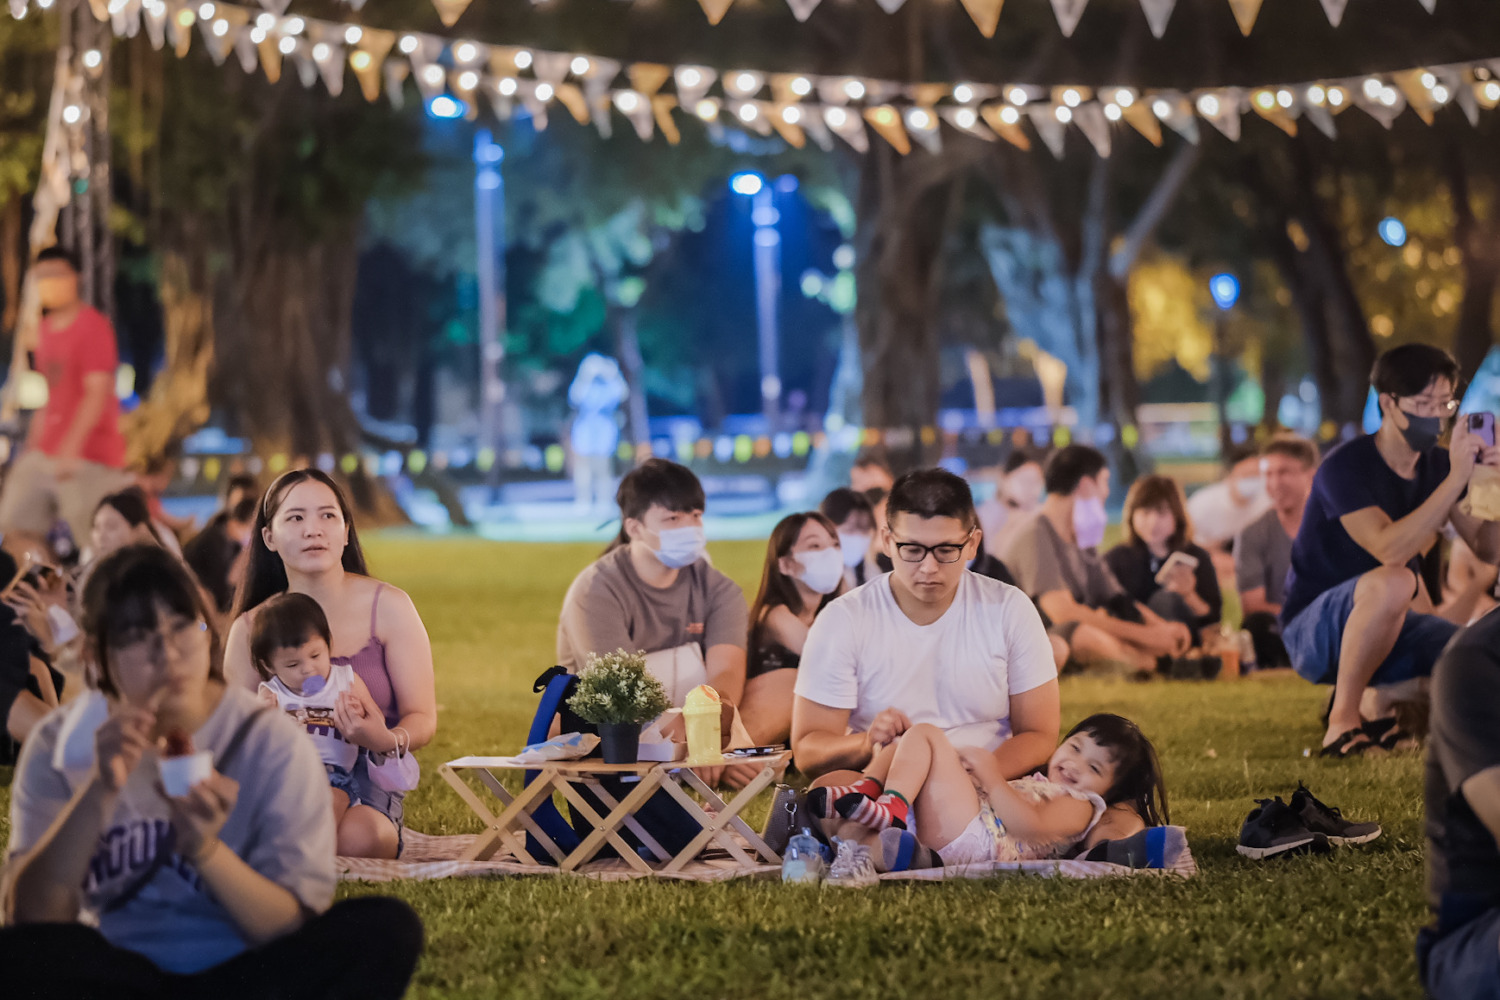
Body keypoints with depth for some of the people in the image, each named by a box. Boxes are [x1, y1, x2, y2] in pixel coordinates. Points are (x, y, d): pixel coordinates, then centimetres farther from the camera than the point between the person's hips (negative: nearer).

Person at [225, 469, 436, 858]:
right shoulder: (250, 629, 6)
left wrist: (387, 741, -25)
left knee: (356, 838, -36)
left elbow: (423, 718, 0)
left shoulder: (387, 607, 2)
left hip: (367, 782, -1)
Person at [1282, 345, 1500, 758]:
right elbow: (1390, 550, -32)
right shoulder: (1346, 467, -18)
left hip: (1390, 627, 7)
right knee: (1392, 582, -38)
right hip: (1315, 627, -7)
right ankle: (1343, 720, -25)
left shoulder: (1437, 466, 4)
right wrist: (1456, 479, -32)